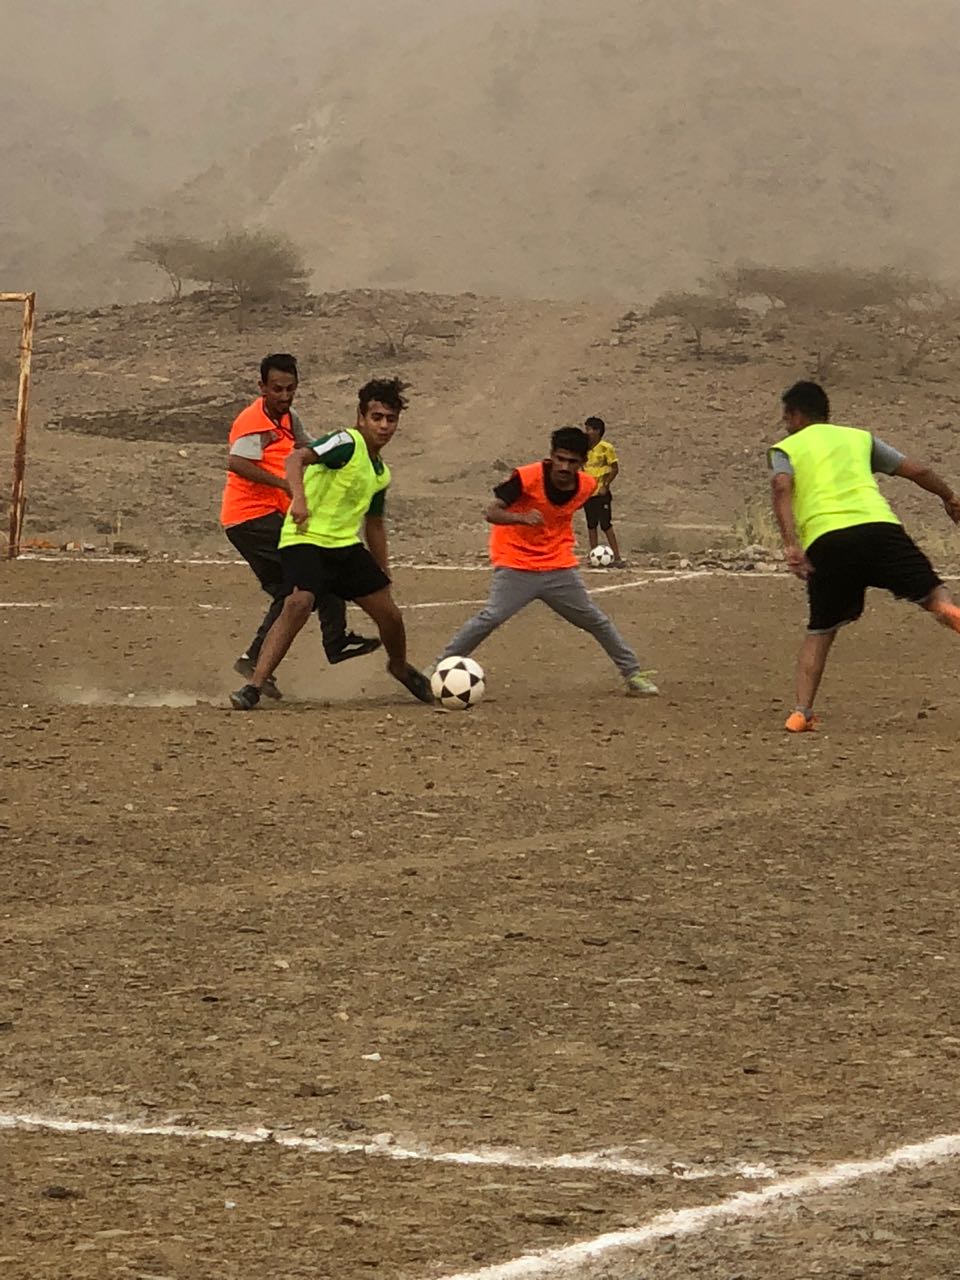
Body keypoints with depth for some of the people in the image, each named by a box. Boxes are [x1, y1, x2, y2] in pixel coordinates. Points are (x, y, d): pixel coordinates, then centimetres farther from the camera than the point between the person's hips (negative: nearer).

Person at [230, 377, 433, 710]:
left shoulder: (381, 473, 14)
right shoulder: (346, 443, -11)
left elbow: (374, 524, 28)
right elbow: (297, 458, -28)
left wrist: (383, 576, 30)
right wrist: (299, 498, -46)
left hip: (346, 545, 8)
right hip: (305, 541, -8)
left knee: (389, 614, 8)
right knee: (298, 604, -31)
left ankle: (400, 668, 40)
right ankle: (254, 686, -29)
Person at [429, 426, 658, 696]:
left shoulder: (587, 486, -5)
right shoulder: (527, 478, -21)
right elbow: (492, 513, -26)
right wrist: (522, 518, -43)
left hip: (559, 566, 5)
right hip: (516, 567, -5)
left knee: (596, 620, 11)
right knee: (491, 617, -20)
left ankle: (633, 674, 24)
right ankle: (440, 668, -12)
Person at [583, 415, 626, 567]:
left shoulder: (606, 448, -9)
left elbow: (615, 469, -6)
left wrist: (605, 485, -13)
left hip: (601, 493, -6)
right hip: (587, 493, 6)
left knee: (606, 525, -8)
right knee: (591, 526, 8)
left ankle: (617, 558, -5)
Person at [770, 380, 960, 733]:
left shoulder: (785, 449, 20)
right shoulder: (860, 438, 27)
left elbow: (782, 489, -2)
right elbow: (917, 471, 25)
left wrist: (791, 544, -10)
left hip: (824, 540, 0)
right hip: (877, 526, 0)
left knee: (821, 631, 15)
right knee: (931, 594, -4)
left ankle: (801, 711, 4)